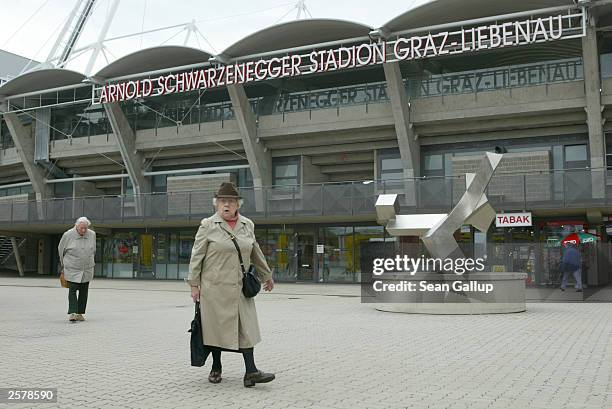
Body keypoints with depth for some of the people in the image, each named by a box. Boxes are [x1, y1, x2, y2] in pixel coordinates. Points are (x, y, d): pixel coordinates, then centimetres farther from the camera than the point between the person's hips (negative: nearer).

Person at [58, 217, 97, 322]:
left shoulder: (92, 235, 2)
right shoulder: (68, 235, -7)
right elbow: (61, 249, 8)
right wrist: (63, 264, 16)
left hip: (87, 270, 3)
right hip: (72, 269, -3)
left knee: (84, 292, 5)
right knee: (72, 290, -11)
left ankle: (80, 313, 12)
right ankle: (72, 313, -13)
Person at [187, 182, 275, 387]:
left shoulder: (247, 225, 9)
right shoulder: (208, 225, -2)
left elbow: (256, 253, 21)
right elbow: (196, 256, -1)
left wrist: (266, 276, 27)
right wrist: (194, 284, -5)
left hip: (241, 287, 3)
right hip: (215, 287, -3)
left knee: (246, 326, -3)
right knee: (216, 325, 6)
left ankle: (251, 372, -4)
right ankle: (216, 368, 22)